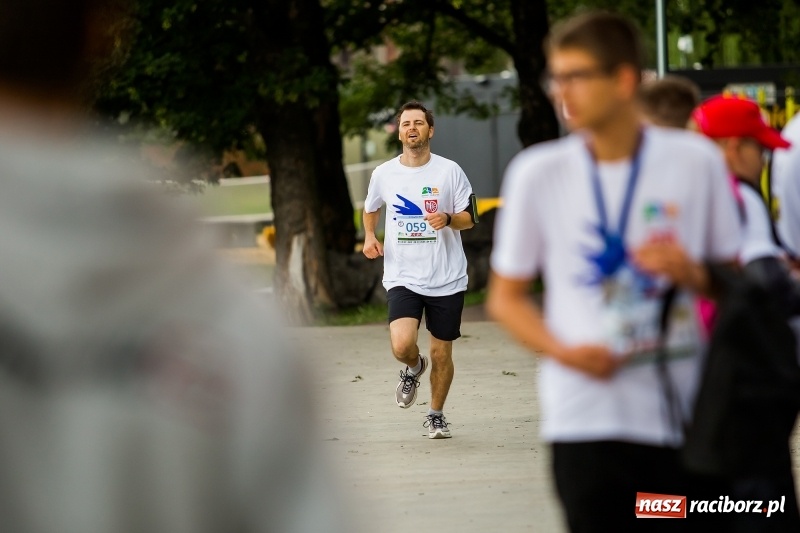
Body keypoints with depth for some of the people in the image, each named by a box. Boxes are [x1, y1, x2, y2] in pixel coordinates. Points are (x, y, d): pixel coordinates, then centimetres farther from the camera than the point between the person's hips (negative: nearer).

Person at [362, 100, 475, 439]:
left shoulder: (449, 171, -2)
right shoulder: (383, 174, 3)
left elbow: (468, 218, 3)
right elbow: (370, 209, 22)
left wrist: (448, 219, -19)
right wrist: (369, 237, 3)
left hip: (446, 280, 0)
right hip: (403, 279, 0)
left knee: (442, 354, 5)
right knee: (402, 346, -20)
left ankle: (436, 415, 28)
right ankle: (414, 368, 17)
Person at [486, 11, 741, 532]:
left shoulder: (697, 161, 2)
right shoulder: (537, 173, 1)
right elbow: (506, 297, 8)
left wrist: (692, 273, -11)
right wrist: (563, 350, -11)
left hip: (686, 416, 1)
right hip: (587, 423, -1)